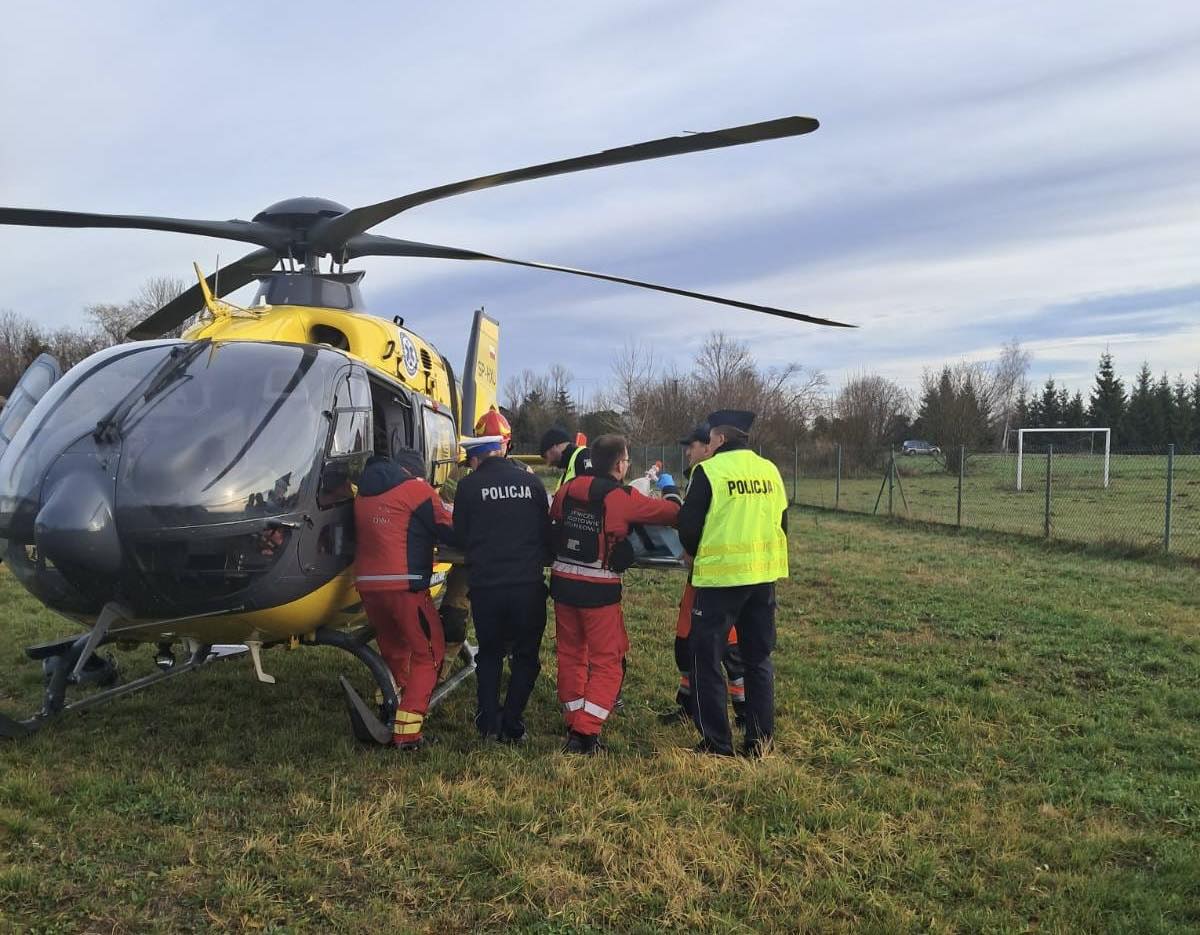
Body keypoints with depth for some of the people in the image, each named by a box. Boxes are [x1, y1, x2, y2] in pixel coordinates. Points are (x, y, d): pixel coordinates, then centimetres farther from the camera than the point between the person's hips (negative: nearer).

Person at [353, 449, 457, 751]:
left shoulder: (363, 494, 18)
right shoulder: (416, 488, -1)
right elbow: (449, 531, -1)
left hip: (367, 586, 7)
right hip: (405, 586, -6)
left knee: (392, 653, 23)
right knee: (427, 655, 3)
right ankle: (407, 731, -5)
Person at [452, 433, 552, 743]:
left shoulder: (468, 486, -2)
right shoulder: (531, 482, 3)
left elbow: (460, 536, 5)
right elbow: (546, 531, 10)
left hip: (486, 585, 0)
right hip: (529, 583, 0)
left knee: (489, 653, 20)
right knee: (525, 656, 15)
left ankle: (489, 722, 19)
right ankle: (511, 724, 12)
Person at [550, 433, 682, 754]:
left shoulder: (568, 488, 1)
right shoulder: (623, 498, -13)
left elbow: (553, 517, 19)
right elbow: (671, 513, -4)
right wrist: (670, 489, 16)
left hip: (563, 582, 5)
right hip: (599, 590, -5)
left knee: (571, 654, 18)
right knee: (607, 661, 7)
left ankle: (574, 724, 27)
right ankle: (585, 733, 0)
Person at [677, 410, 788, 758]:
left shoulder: (709, 471, -9)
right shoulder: (770, 471, 8)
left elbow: (688, 526, -8)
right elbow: (782, 524, 14)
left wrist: (697, 554, 12)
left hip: (720, 576, -6)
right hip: (763, 576, 6)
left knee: (706, 658, 6)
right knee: (758, 659, 15)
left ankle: (716, 743, 9)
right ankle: (760, 741, 20)